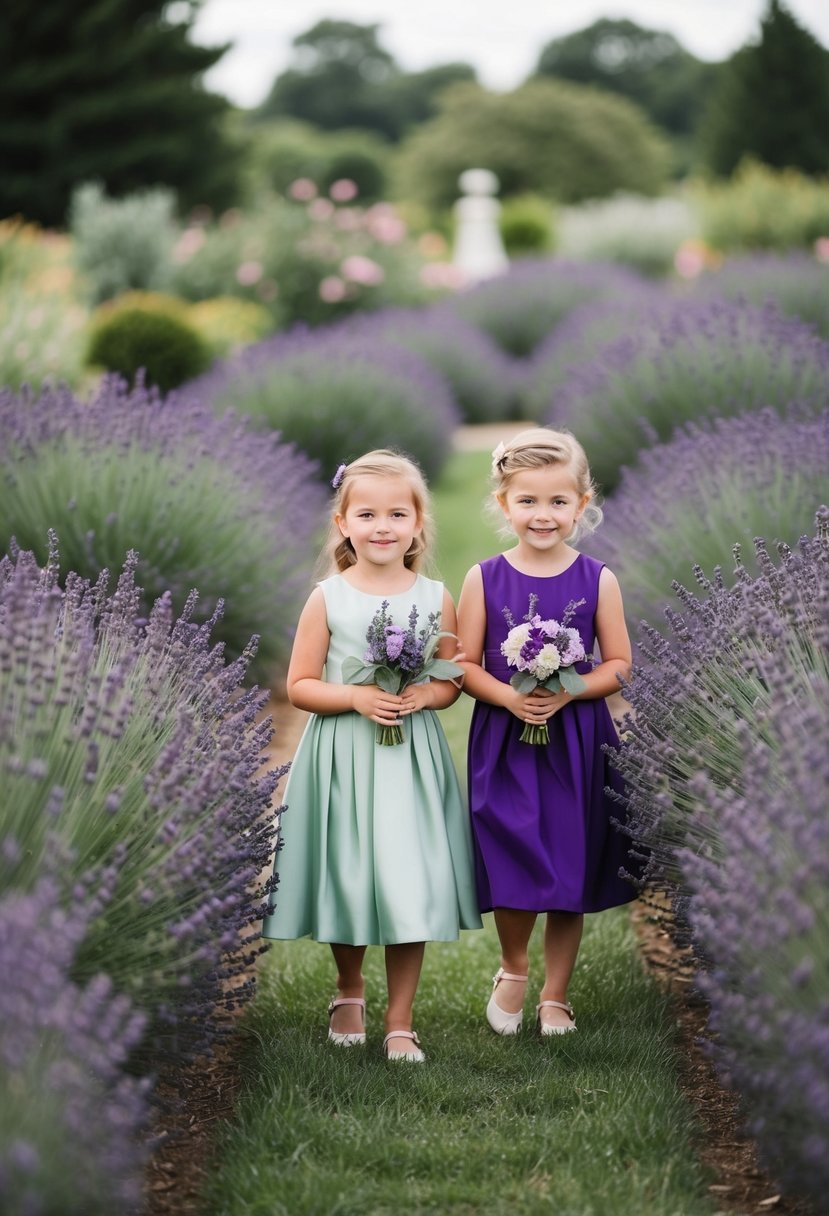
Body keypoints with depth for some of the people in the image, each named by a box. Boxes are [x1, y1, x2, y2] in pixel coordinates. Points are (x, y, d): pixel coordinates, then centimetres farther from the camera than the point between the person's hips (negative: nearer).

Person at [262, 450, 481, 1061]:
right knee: (349, 879, 9)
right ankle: (349, 993, 36)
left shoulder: (435, 598, 1)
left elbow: (453, 680, 8)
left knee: (411, 889, -1)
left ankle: (400, 1023, 13)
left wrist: (425, 695, -13)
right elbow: (299, 685, -2)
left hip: (413, 758, 1)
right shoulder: (328, 598, -4)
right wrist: (355, 697, -18)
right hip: (344, 758, -1)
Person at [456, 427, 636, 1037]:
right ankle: (513, 970, 25)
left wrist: (568, 692, -16)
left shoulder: (597, 580, -2)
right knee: (512, 872, -4)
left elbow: (619, 663, 1)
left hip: (577, 743, 1)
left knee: (571, 878, 7)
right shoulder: (484, 579, -2)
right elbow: (465, 666, 0)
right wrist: (508, 697, -18)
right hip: (503, 742, 0)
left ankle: (555, 996, 25)